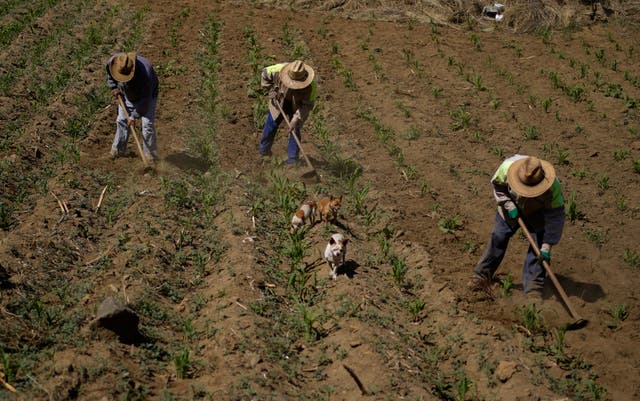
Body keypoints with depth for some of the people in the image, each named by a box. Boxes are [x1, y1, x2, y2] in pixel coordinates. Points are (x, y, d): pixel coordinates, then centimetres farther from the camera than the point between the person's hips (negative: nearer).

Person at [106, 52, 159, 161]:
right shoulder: (112, 62, -29)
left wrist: (134, 116, -30)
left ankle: (150, 155, 0)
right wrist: (114, 88, -10)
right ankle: (117, 150, 23)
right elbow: (109, 74, 1)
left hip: (147, 94, -5)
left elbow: (145, 99, -34)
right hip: (128, 94, 5)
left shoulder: (145, 72, -44)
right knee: (121, 121, 8)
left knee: (147, 124, -11)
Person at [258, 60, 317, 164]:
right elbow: (265, 73, -13)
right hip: (279, 101, 2)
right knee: (272, 124, 10)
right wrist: (271, 90, -16)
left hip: (297, 105, -2)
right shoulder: (280, 69, -34)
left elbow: (307, 105, -25)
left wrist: (296, 119, -31)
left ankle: (292, 157, 10)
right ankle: (264, 148, 33)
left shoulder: (311, 86, -36)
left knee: (295, 128, -4)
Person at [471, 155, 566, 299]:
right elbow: (497, 184, -12)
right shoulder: (508, 166, -37)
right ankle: (482, 275, 19)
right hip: (511, 208, 2)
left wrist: (547, 246, -29)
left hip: (538, 215, -2)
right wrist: (508, 204, -22)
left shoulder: (553, 187, -39)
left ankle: (534, 287, -2)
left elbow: (555, 218, -29)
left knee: (538, 248, -11)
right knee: (498, 238, 5)